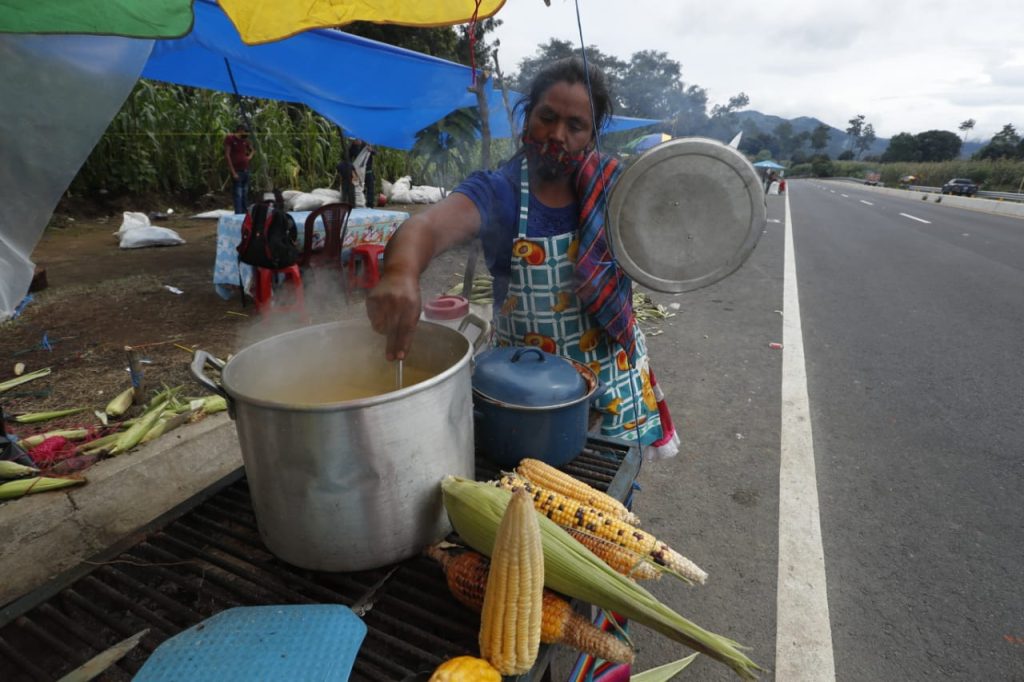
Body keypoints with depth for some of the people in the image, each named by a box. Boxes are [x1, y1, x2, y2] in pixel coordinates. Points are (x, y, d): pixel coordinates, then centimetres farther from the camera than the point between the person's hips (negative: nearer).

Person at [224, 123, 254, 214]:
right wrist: (233, 172, -16)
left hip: (246, 170, 7)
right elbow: (227, 155, -10)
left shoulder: (245, 140, 12)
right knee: (238, 195, -10)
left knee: (245, 195, 13)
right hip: (237, 171, -7)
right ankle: (238, 215, -11)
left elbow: (251, 150, 32)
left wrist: (250, 156, 8)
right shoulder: (229, 139, -5)